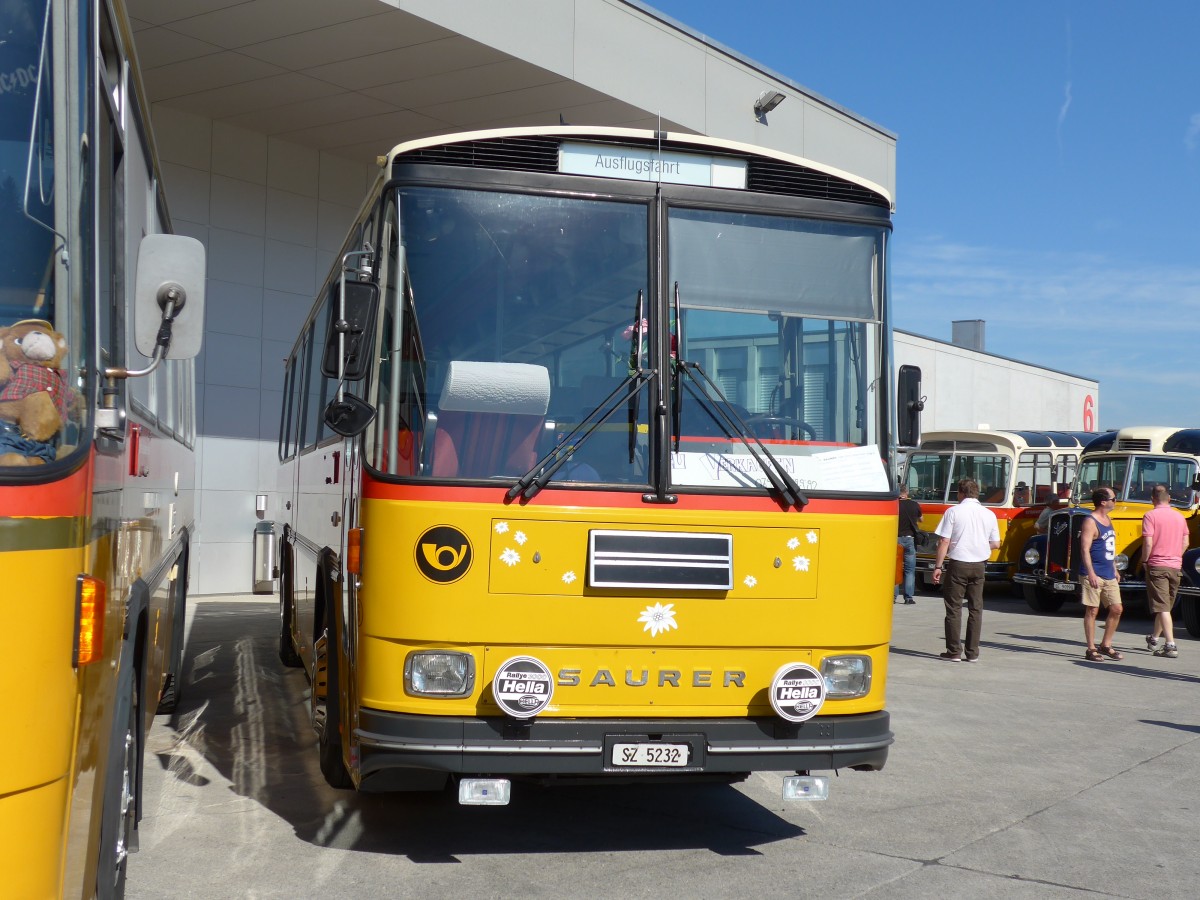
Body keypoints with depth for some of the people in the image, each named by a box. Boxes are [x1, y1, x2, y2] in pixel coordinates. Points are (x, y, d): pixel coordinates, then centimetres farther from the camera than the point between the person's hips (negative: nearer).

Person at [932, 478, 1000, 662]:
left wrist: (938, 566, -6)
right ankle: (972, 652, 11)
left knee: (954, 608, 3)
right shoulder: (989, 514, 4)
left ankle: (954, 651, 3)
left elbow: (944, 541, -10)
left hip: (957, 564, -3)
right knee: (975, 608, 10)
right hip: (979, 565, 3)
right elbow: (996, 544, 9)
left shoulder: (953, 512, -6)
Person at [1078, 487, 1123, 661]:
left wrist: (1115, 570, 22)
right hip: (1094, 575, -8)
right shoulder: (1090, 522, -12)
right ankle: (1091, 649, 4)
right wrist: (1091, 573, -26)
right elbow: (1085, 549, -19)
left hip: (1109, 576, 9)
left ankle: (1106, 645, 19)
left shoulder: (1108, 520, 15)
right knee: (1092, 610, -2)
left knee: (1116, 609, 7)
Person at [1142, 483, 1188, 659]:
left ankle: (1171, 645, -15)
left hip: (1157, 566, -6)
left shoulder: (1151, 516, -10)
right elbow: (1185, 543, 12)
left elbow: (1148, 543, -17)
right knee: (1166, 606, 18)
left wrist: (1144, 561, -3)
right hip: (1176, 567, 6)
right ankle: (1154, 639, 34)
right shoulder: (1179, 516, 8)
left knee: (1163, 608, -7)